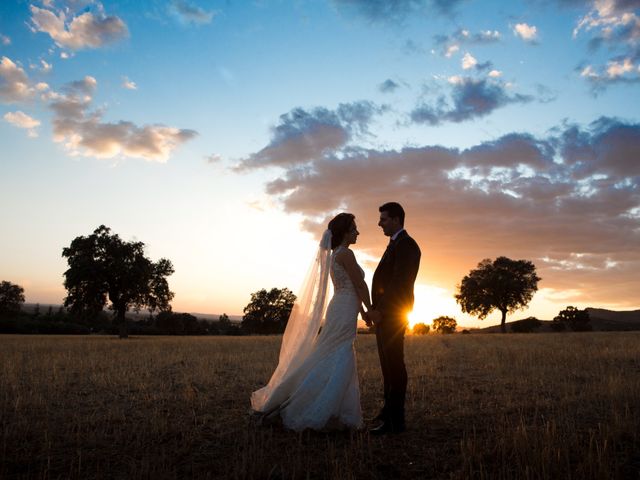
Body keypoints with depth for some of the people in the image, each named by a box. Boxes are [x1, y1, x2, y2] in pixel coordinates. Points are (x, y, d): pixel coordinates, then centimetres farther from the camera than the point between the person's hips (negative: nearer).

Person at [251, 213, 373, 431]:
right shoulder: (346, 253, -13)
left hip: (339, 311, 10)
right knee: (335, 364, -8)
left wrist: (363, 311, 22)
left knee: (340, 365, 13)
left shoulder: (335, 254, 16)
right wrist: (369, 309, 5)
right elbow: (360, 285, -9)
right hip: (344, 314, -10)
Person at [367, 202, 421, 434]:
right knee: (388, 363, 17)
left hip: (393, 314, -10)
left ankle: (395, 421, -3)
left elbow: (399, 282, -20)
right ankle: (390, 408, 29)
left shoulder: (406, 244, -11)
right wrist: (375, 310, 12)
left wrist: (379, 310, -21)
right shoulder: (395, 244, 20)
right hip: (385, 314, 10)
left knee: (393, 364, -8)